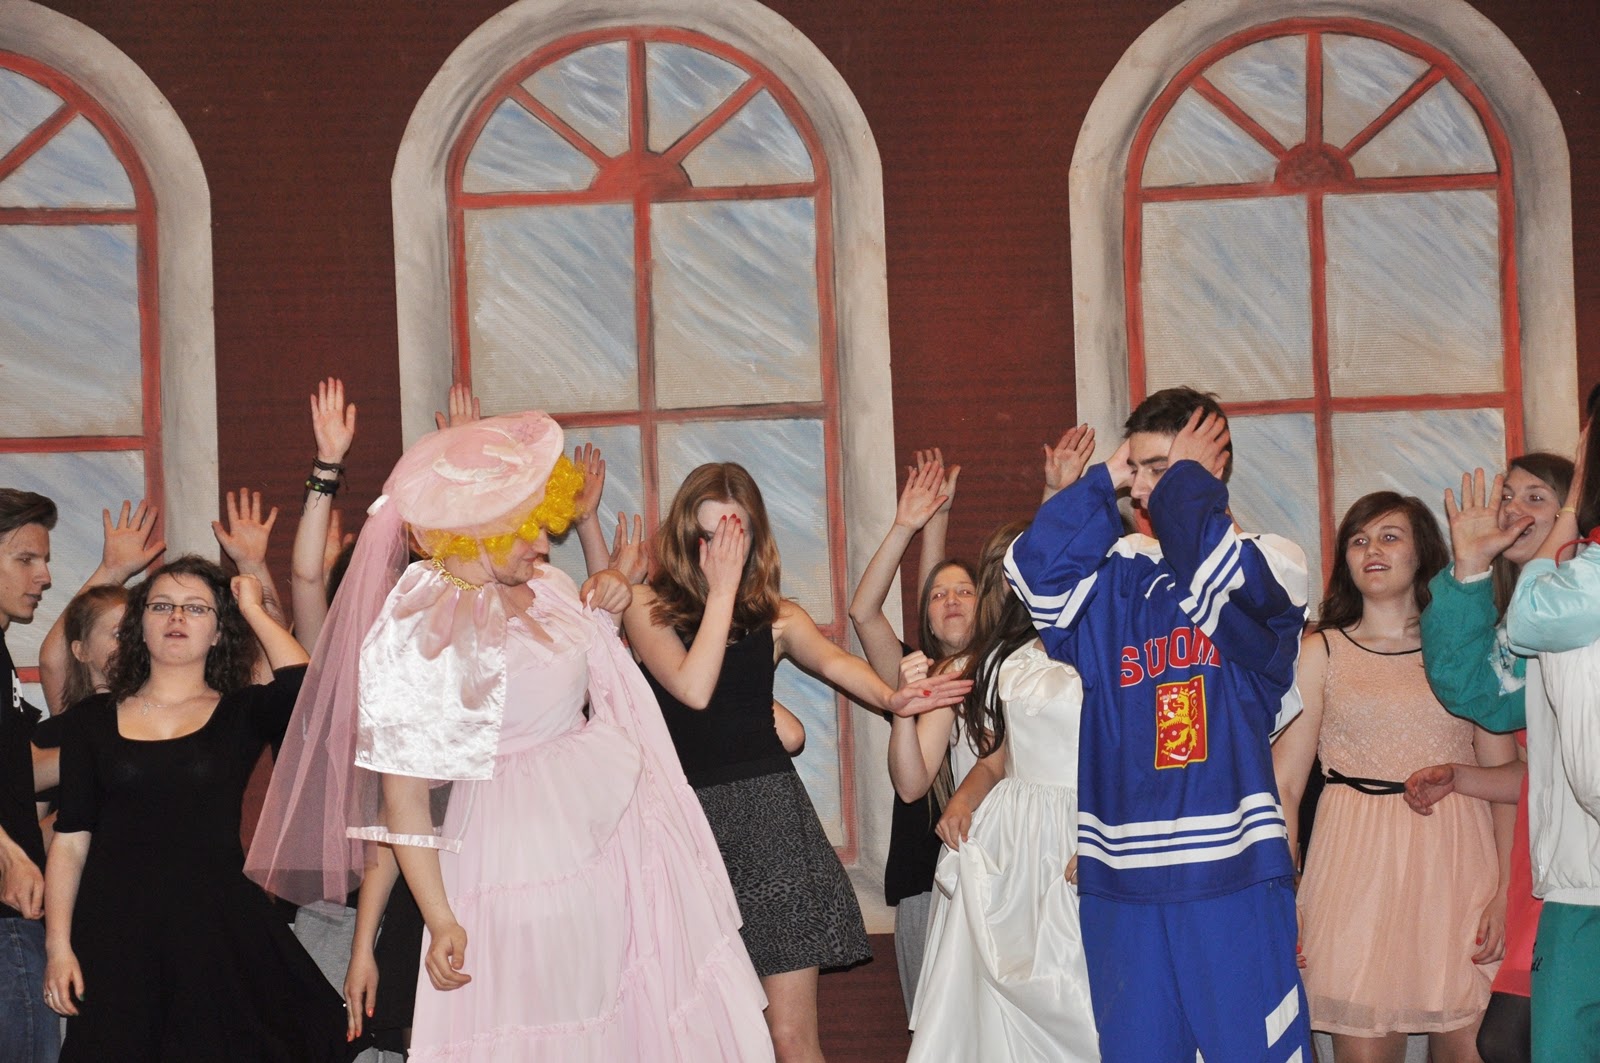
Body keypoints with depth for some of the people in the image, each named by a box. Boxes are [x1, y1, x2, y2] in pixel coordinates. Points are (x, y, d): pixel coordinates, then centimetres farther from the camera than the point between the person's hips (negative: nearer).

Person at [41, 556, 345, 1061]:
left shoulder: (243, 714, 5)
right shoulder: (92, 720, 9)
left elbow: (306, 687, -17)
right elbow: (71, 839, 6)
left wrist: (252, 608, -4)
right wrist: (58, 945, -1)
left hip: (215, 929, -1)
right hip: (114, 934, 1)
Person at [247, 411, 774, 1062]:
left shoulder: (542, 586, 4)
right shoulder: (417, 633, -17)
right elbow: (403, 794, -17)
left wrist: (604, 610, 1)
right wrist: (441, 921, -20)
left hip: (617, 831, 7)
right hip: (524, 852, -7)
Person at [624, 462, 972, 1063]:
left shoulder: (775, 618, 10)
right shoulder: (649, 607, 2)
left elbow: (831, 660, -8)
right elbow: (693, 688, -13)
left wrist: (890, 699, -26)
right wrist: (721, 591, -8)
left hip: (769, 815, 1)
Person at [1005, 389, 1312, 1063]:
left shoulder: (1270, 563, 1)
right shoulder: (1117, 577, 11)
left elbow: (1210, 570, -21)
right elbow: (1035, 570, -7)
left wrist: (1185, 475, -5)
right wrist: (1105, 480, 1)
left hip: (1232, 878, -4)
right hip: (1122, 880, 4)